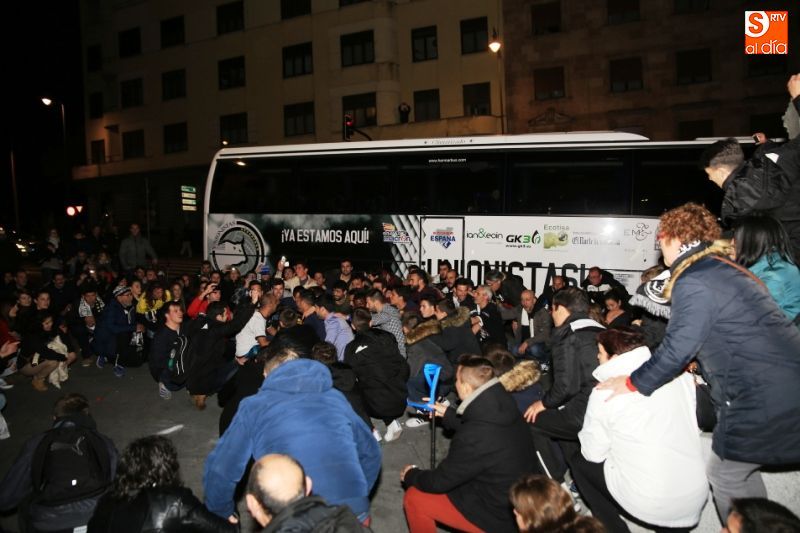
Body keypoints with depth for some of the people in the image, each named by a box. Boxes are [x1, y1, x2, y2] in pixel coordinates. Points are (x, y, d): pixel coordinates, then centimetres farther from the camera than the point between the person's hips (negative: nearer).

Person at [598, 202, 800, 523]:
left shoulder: (693, 282, -15)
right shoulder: (720, 268, 15)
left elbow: (678, 348, -17)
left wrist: (633, 383, -5)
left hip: (765, 397, -9)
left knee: (724, 474, 8)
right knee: (740, 468, 22)